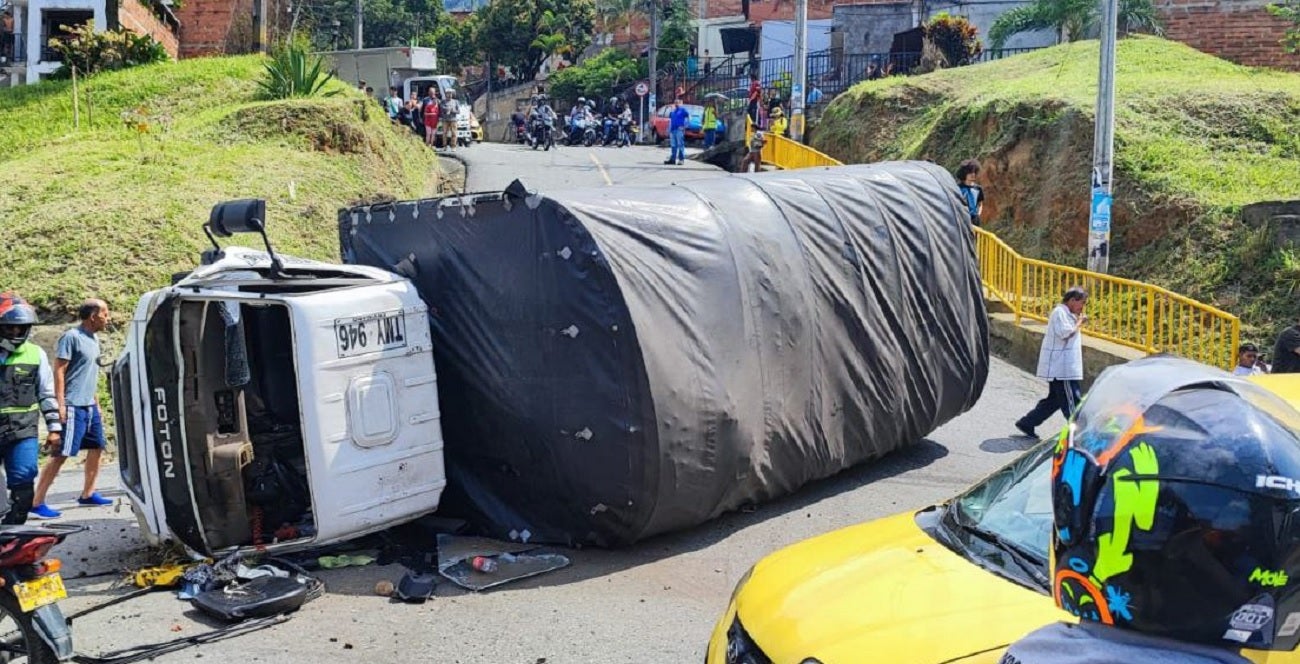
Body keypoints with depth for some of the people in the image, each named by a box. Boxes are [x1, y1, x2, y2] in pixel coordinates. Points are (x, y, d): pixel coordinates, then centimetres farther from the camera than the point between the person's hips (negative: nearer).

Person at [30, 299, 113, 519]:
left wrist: (97, 404, 23)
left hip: (90, 406, 9)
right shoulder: (71, 337, -11)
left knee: (96, 448, 13)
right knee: (61, 454, -10)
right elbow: (59, 371, -14)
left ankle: (87, 494, 25)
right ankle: (37, 503, -7)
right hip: (73, 407, -9)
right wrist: (60, 405, -19)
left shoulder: (94, 339, 15)